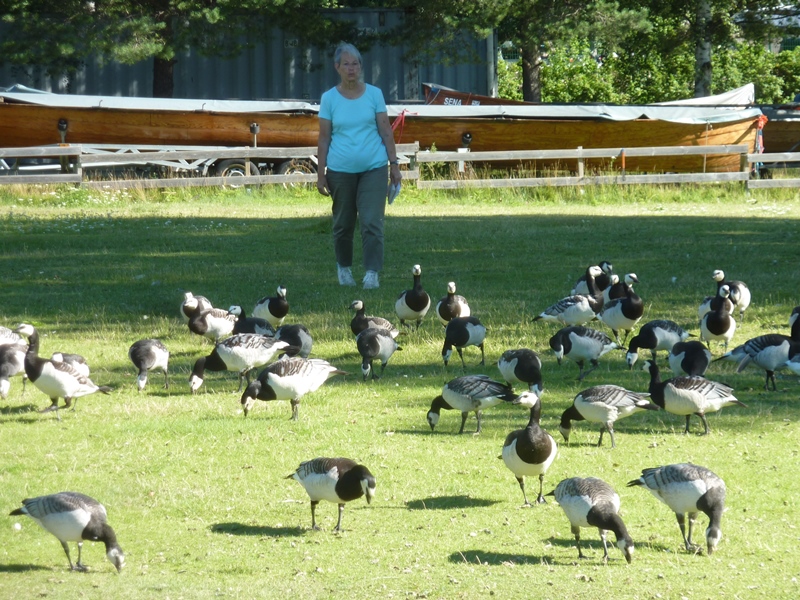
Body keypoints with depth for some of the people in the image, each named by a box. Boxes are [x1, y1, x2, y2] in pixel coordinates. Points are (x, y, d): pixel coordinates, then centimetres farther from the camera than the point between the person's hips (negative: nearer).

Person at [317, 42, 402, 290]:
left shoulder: (374, 94, 2)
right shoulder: (329, 98, 0)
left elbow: (386, 131, 4)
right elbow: (324, 138, 2)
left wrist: (394, 163, -1)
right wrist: (321, 174, -1)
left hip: (373, 168, -1)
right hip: (341, 169, 1)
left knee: (372, 222, -10)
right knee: (343, 224, 11)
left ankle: (372, 273, -9)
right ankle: (344, 268, 30)